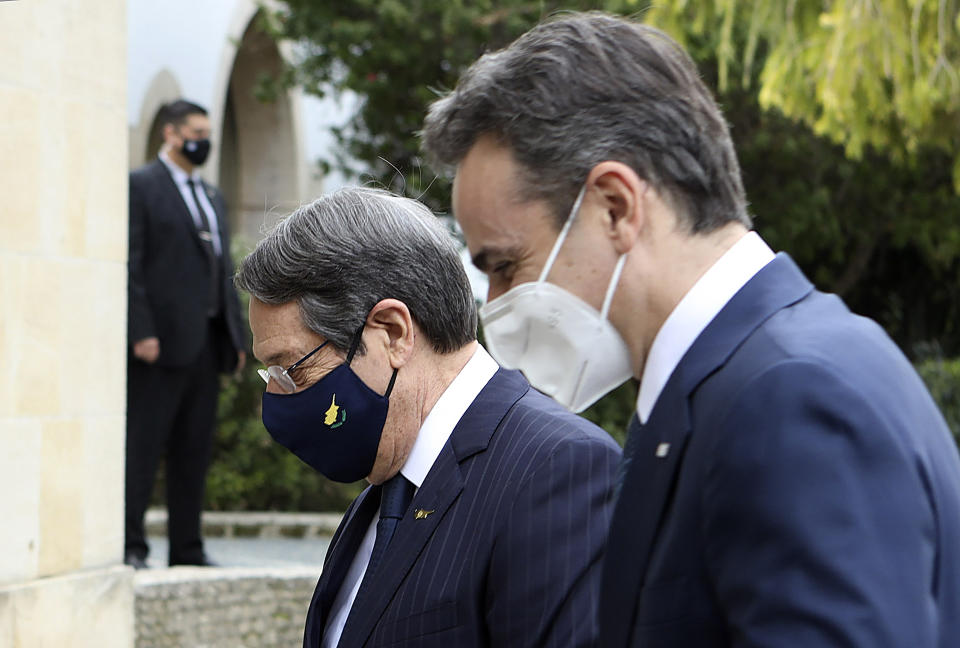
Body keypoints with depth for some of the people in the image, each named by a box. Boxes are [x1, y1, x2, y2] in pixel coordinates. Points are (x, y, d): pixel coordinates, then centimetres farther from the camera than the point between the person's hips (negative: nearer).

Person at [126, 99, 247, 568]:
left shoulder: (212, 196, 22)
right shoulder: (140, 186, -2)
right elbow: (130, 263, -9)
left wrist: (236, 336, 14)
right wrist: (140, 332, -17)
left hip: (206, 341, 7)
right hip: (162, 339, -7)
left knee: (194, 450, 8)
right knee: (143, 445, -6)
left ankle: (187, 549, 12)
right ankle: (129, 544, -3)